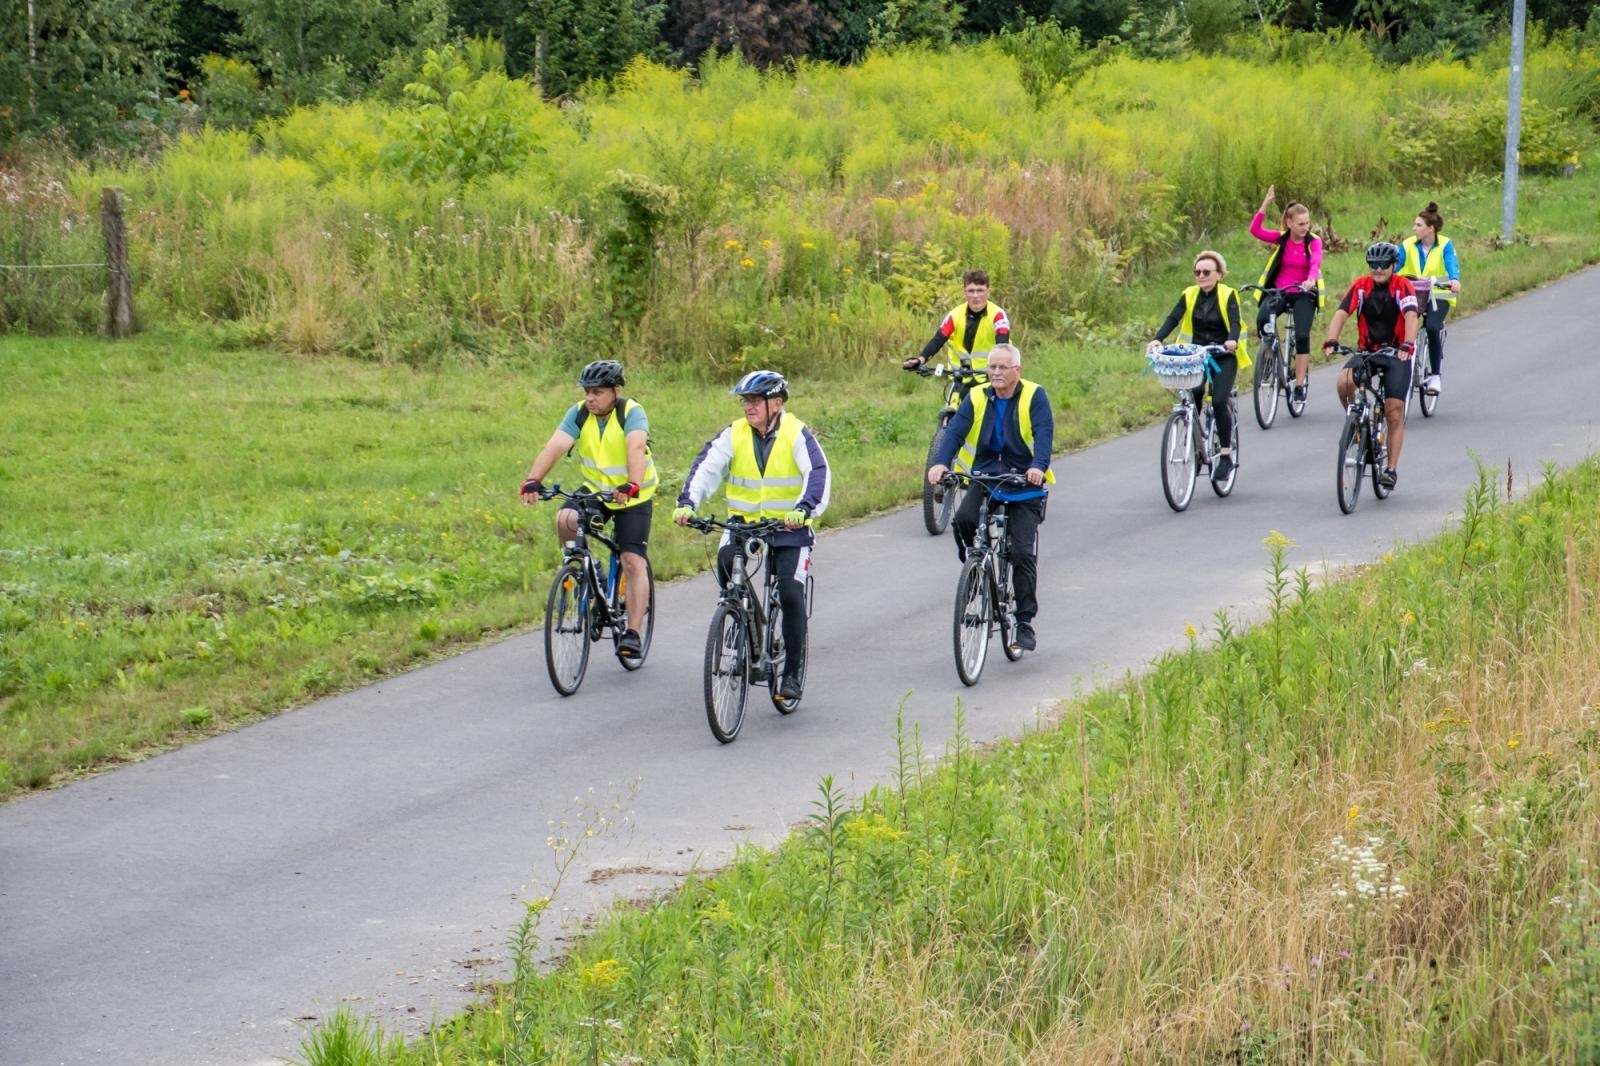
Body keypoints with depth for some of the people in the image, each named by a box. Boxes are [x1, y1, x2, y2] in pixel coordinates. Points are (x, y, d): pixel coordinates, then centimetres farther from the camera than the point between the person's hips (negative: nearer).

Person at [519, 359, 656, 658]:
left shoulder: (631, 413, -21)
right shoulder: (579, 414, -11)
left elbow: (636, 448, -39)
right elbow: (555, 446, -24)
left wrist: (632, 485, -57)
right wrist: (533, 481, -41)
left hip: (633, 498, -3)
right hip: (594, 490, 3)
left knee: (633, 562, -12)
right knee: (566, 520, -27)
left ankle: (633, 634, -7)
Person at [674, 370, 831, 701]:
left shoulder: (797, 435, -12)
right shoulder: (734, 434, -4)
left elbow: (819, 473, -24)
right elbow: (707, 465, -15)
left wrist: (804, 509, -43)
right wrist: (687, 502, -32)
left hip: (789, 526, -3)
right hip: (744, 520, 3)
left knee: (791, 595, -13)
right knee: (726, 560, -28)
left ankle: (792, 672, 1)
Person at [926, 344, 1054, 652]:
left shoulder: (1034, 397, -7)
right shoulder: (976, 399, 0)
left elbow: (1044, 433, -20)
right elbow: (955, 431, -11)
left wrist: (1039, 467, -40)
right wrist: (940, 462, -31)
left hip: (1024, 485, -2)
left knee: (1023, 553, -9)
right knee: (963, 519, -28)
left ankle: (1025, 623, 2)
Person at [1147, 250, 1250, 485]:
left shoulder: (1228, 295, -7)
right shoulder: (1189, 295, 1)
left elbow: (1235, 322, -21)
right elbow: (1173, 319, -10)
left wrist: (1232, 340, -44)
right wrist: (1157, 339, -29)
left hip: (1224, 356, -3)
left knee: (1219, 401, -19)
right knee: (1193, 393, -24)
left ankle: (1226, 456, -7)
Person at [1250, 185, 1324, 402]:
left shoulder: (1314, 241, -6)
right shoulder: (1281, 238, -2)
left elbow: (1316, 262, -24)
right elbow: (1255, 230, -16)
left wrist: (1311, 280, -46)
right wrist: (1265, 204, -27)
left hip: (1303, 294, -1)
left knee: (1302, 336, -15)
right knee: (1262, 321, -28)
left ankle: (1300, 385, -5)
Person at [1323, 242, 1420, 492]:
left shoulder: (1402, 286, -10)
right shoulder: (1361, 286, -4)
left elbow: (1411, 316, -24)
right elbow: (1341, 313, -14)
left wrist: (1407, 345, -43)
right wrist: (1331, 341, -32)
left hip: (1397, 354, -2)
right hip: (1366, 351, 2)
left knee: (1395, 415, -6)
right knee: (1344, 381, -30)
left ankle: (1391, 468, 3)